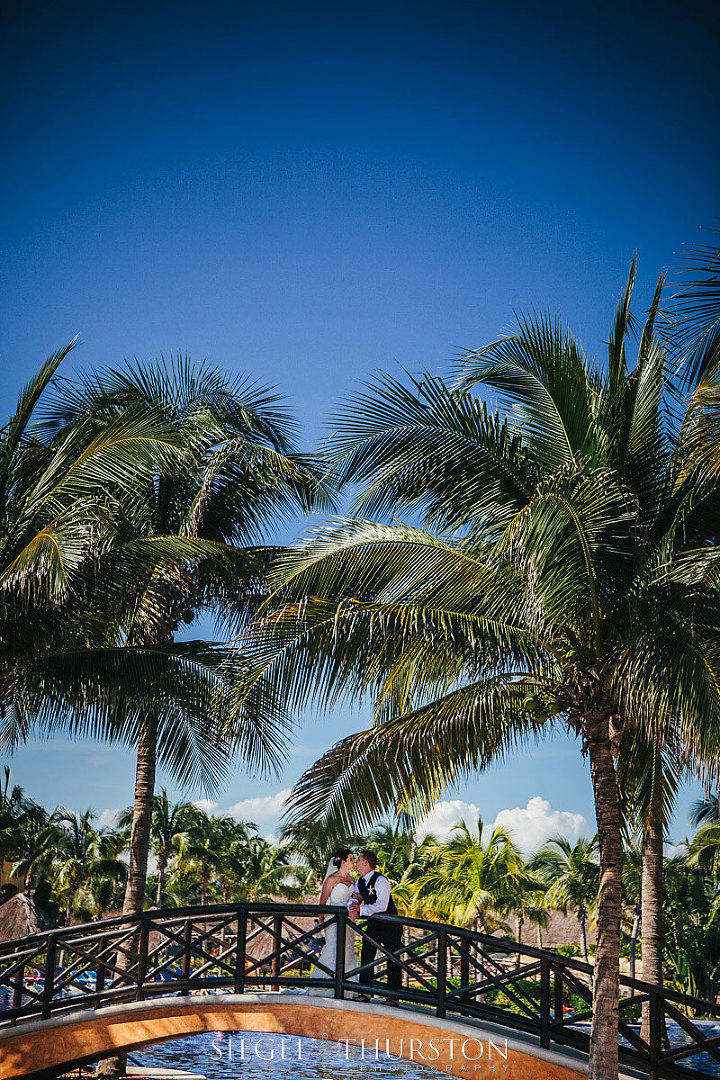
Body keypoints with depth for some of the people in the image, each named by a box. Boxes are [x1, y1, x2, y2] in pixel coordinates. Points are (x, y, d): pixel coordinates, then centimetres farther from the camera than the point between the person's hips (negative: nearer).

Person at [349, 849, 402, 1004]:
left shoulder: (380, 880, -19)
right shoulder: (360, 882, 8)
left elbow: (382, 906, -28)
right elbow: (354, 899, 1)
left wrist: (361, 909, -27)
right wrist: (352, 908, -22)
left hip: (389, 925, -8)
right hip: (373, 924, 8)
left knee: (393, 960, -4)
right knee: (366, 957, 4)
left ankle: (393, 997, -1)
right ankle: (364, 993, 11)